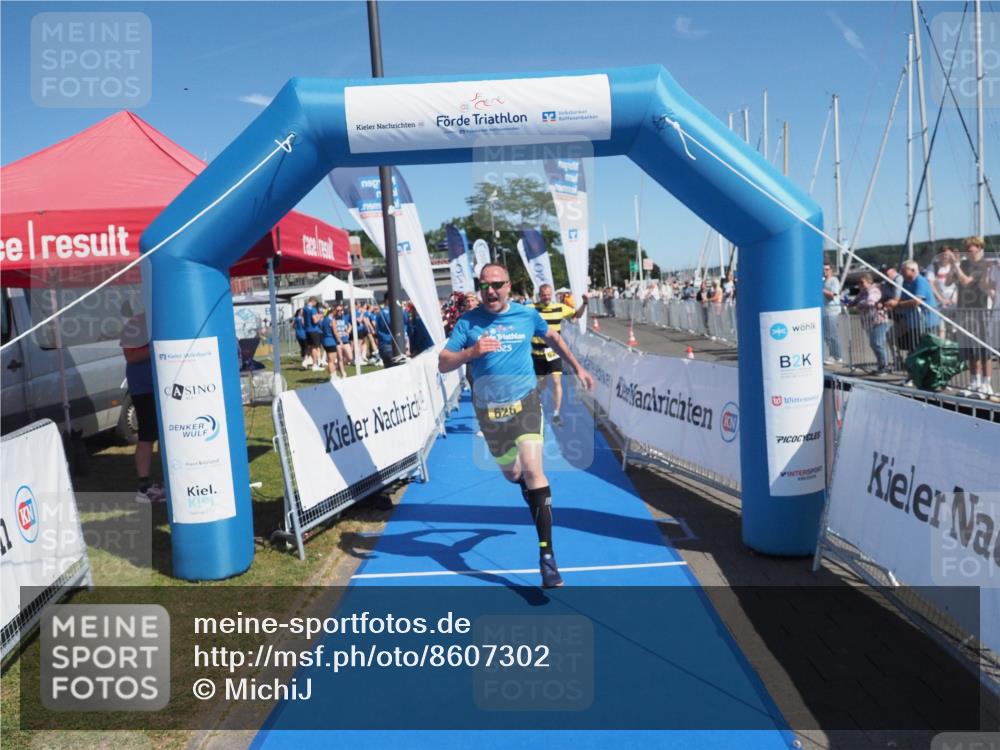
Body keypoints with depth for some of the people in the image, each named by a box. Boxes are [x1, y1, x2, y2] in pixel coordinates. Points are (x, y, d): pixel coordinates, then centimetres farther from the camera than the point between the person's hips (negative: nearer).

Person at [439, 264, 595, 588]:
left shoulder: (527, 315, -1)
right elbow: (443, 364, -8)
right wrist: (471, 352, -26)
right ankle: (534, 493, 55)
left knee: (532, 470, -19)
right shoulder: (467, 322, -4)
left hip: (524, 402, -1)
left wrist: (577, 367, 22)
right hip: (488, 410, 2)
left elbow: (552, 337, 19)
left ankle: (546, 555, -17)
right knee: (512, 473, 15)